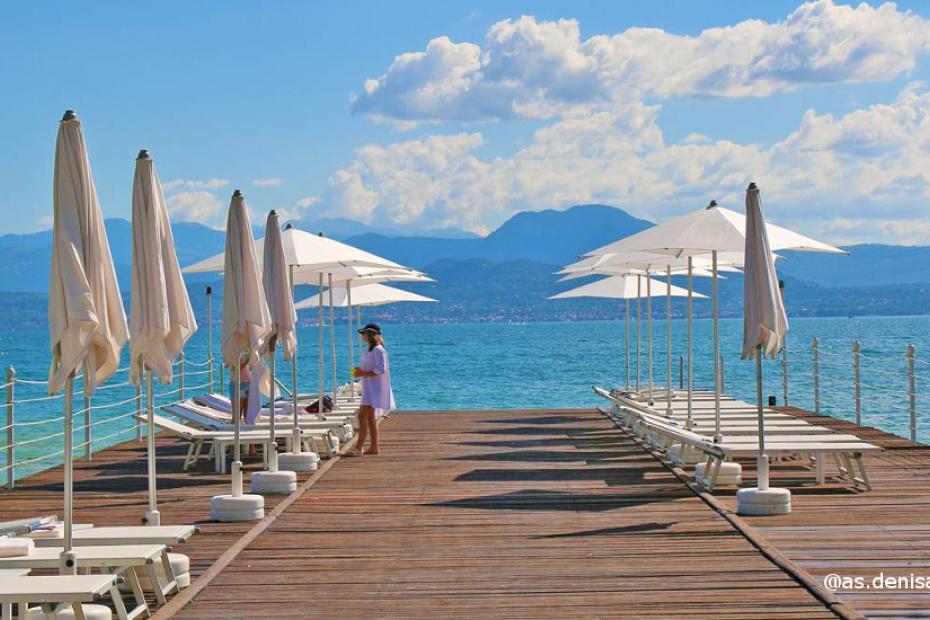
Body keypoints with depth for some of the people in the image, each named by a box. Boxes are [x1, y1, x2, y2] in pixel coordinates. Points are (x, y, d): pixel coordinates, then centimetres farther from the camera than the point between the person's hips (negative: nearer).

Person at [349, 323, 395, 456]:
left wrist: (363, 374, -21)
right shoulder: (370, 350, 15)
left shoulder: (378, 350, -14)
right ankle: (374, 447, 17)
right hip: (368, 388, 10)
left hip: (374, 388, -10)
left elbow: (380, 370, -22)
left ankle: (359, 448, -18)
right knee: (370, 417, 12)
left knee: (362, 416, -16)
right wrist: (360, 370, 7)